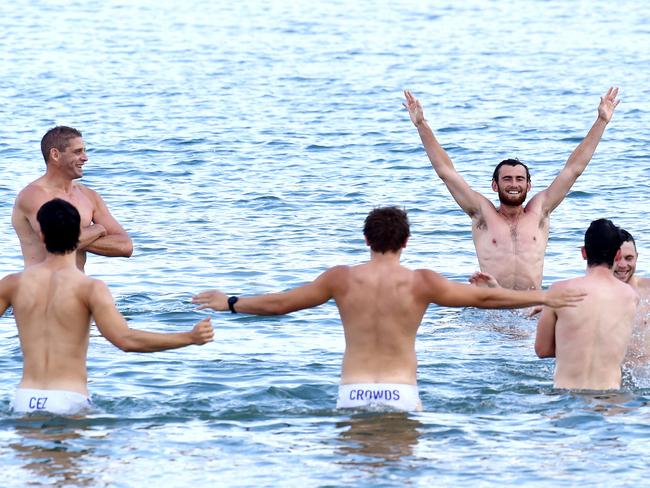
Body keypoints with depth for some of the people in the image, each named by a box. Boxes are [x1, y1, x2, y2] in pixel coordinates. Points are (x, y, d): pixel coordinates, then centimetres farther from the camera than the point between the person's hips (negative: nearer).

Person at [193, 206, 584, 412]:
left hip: (353, 394, 1)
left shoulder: (342, 279, 5)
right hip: (401, 393, -1)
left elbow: (278, 303, 14)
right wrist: (542, 298, 17)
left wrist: (230, 304, 30)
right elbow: (484, 297, 7)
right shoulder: (421, 283, 1)